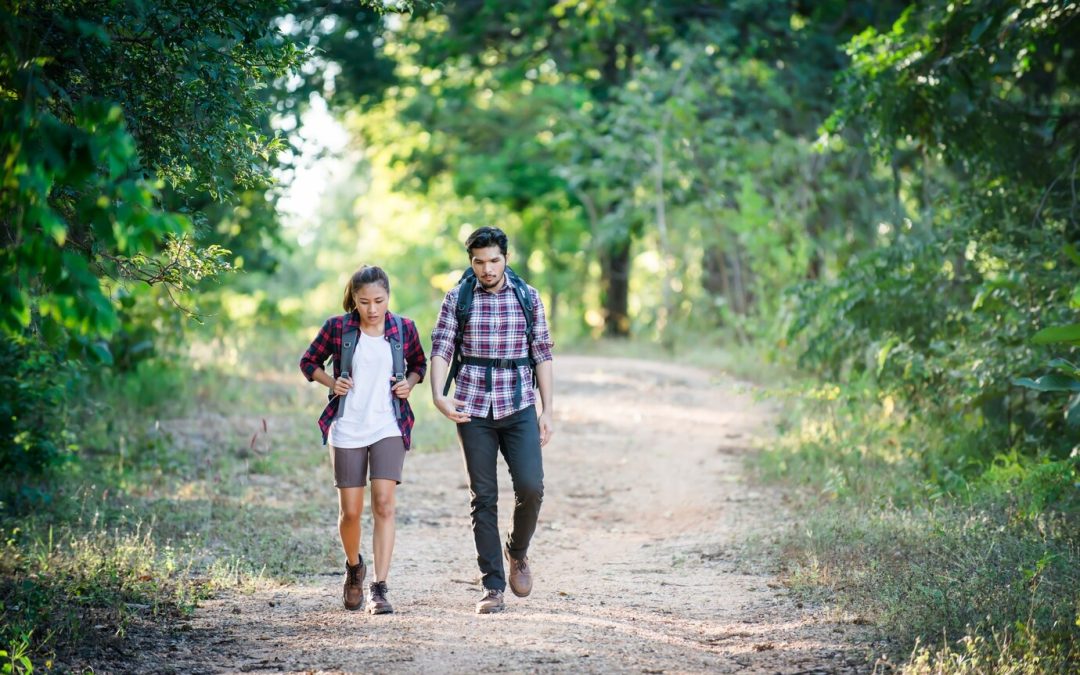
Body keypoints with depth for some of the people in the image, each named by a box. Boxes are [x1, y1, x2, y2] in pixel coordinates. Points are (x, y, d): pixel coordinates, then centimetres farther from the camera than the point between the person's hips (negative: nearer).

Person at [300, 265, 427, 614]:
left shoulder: (404, 329, 1)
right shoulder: (337, 327, -3)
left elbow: (419, 364, 18)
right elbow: (308, 362, 10)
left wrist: (409, 383, -3)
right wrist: (331, 382, -8)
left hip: (388, 427, 0)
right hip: (347, 429, 0)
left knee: (384, 504, -14)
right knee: (350, 511, 4)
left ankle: (379, 589, -12)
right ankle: (354, 567, 35)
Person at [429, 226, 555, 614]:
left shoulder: (527, 297, 6)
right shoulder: (457, 299, 3)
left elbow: (542, 354, 8)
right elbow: (441, 349, -3)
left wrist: (547, 410, 4)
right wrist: (438, 395, -20)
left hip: (519, 408, 0)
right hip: (473, 410, 0)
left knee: (531, 487, -13)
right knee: (483, 498, 2)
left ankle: (517, 552, 17)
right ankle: (493, 586, 7)